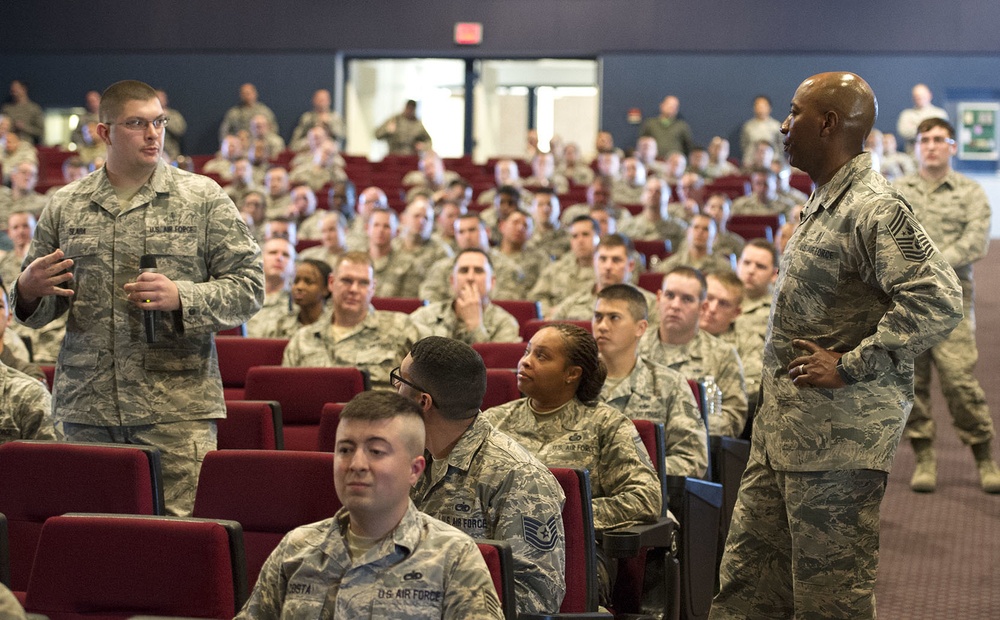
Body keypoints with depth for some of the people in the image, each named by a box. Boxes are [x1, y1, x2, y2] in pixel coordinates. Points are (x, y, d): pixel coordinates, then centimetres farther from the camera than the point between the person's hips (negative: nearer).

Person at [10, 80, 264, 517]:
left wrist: (181, 297, -15)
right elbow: (36, 312, 18)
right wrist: (29, 290, -6)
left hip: (177, 408, -2)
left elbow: (249, 288, 1)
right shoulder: (64, 207, 12)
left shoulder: (204, 199, 4)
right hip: (85, 409, 2)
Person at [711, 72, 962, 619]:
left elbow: (938, 301, -28)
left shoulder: (875, 208, -16)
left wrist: (849, 366, -21)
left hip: (839, 437, -10)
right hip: (781, 430, 10)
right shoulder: (823, 204, 16)